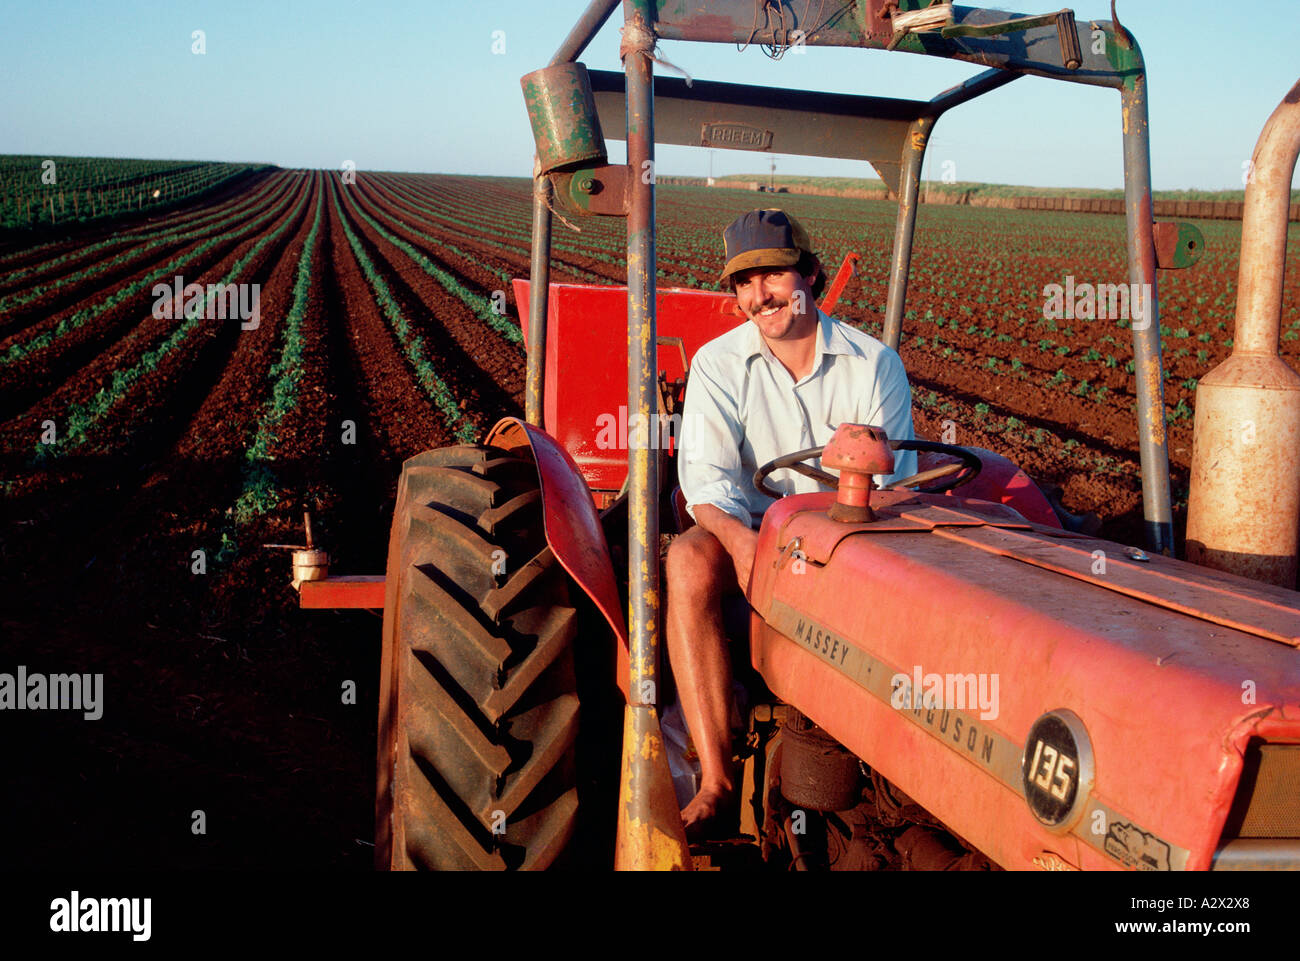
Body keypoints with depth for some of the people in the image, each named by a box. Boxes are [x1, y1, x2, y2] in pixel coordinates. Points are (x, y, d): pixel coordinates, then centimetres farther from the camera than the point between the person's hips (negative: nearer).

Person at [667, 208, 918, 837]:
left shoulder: (875, 364, 0)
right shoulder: (718, 364, 0)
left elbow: (896, 480, -4)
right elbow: (706, 476, -12)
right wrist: (742, 541, -33)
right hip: (748, 528, 0)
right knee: (689, 563, -34)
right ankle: (717, 778, -31)